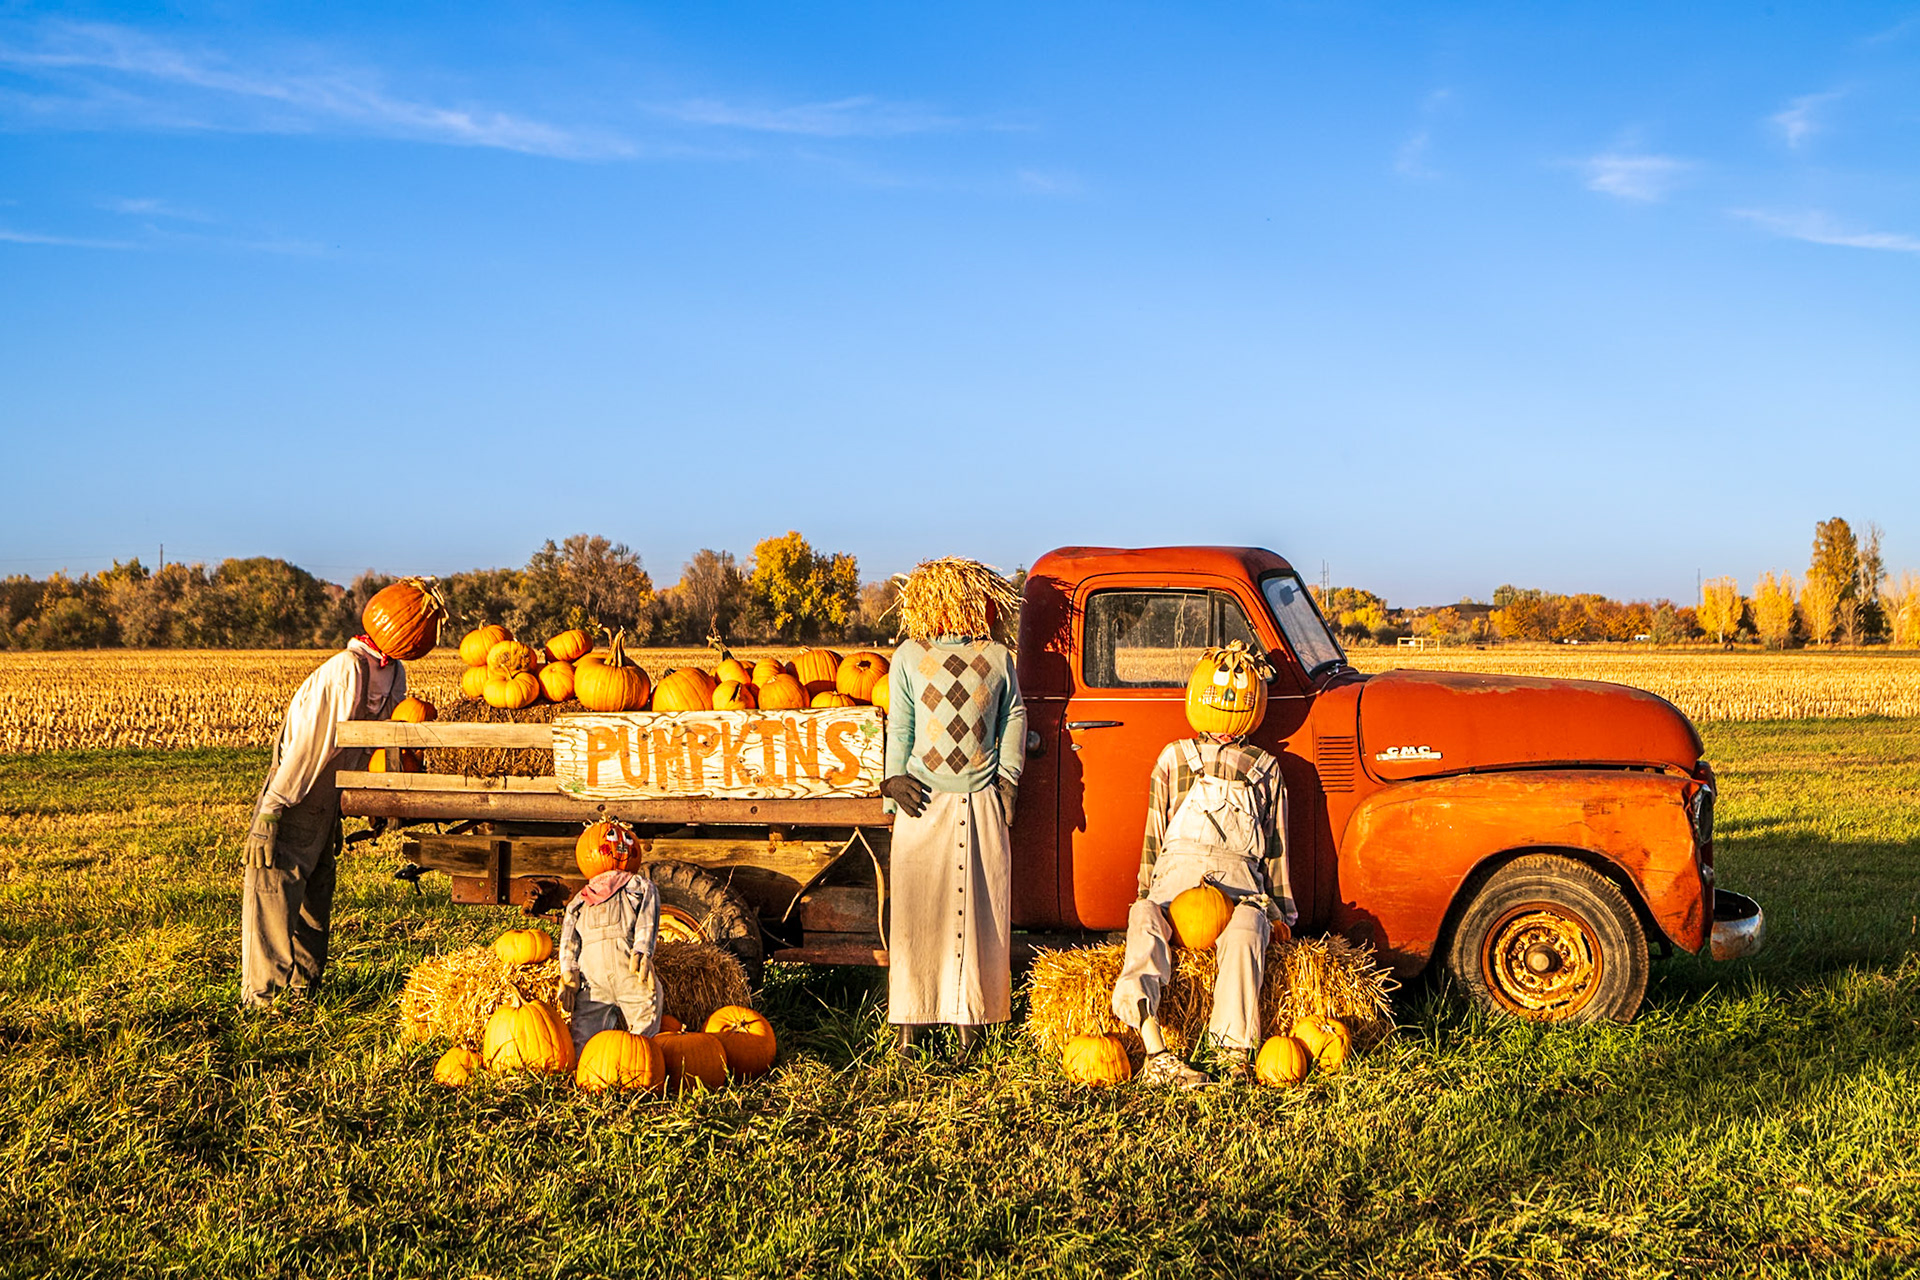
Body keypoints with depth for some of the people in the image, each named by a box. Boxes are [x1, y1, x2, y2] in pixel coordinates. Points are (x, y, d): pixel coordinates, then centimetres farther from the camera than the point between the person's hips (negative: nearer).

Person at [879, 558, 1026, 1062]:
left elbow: (1014, 718, 14)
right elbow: (899, 731, 8)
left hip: (983, 803, 1)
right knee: (917, 915, 0)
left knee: (979, 913, 2)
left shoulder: (997, 657, 7)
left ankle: (970, 1016, 12)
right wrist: (896, 790, 2)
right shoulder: (909, 657, 5)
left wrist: (1008, 779, 6)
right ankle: (909, 1023, 8)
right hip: (923, 803, -1)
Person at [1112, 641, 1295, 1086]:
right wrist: (1148, 896, 11)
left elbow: (1276, 848, 24)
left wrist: (1282, 913, 20)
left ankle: (1234, 1053, -42)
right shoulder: (1173, 759, 24)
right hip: (1176, 872, 0)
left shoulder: (1266, 769, 24)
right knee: (1145, 922, -35)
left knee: (1244, 935, -37)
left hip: (1240, 882, 0)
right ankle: (1156, 1052, -47)